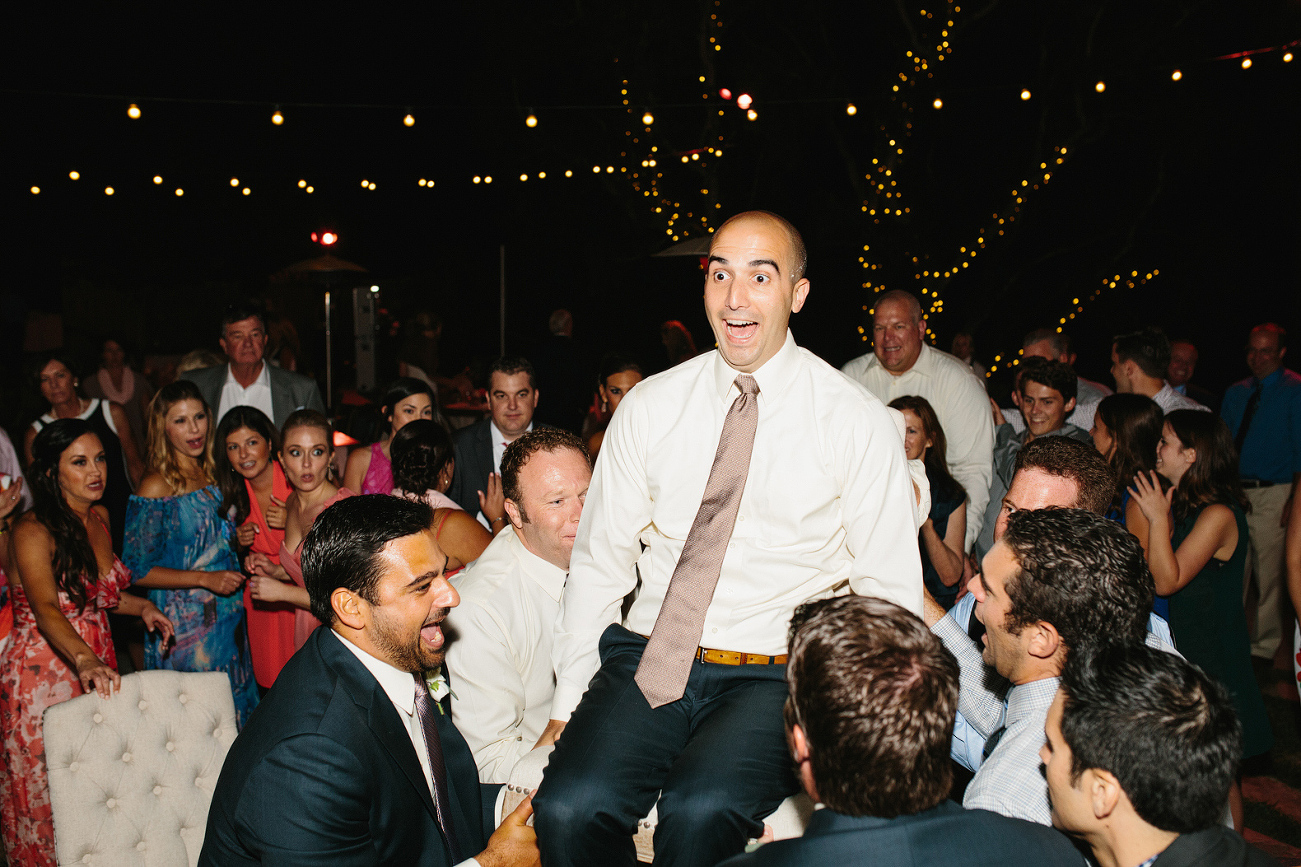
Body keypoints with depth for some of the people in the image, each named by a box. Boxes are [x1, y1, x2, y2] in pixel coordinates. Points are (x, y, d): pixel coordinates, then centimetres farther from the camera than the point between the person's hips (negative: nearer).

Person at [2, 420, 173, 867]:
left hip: (97, 666, 7)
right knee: (47, 795, 4)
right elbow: (46, 608, -31)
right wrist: (83, 659, -47)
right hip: (43, 674, -7)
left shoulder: (100, 517, 6)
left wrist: (141, 607, 4)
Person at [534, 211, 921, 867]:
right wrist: (565, 707, 4)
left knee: (701, 812, -31)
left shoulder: (858, 423, -1)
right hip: (647, 658, 3)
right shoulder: (647, 408, 7)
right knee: (568, 808, -23)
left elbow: (890, 591, 2)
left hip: (777, 674, -2)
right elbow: (599, 560, 9)